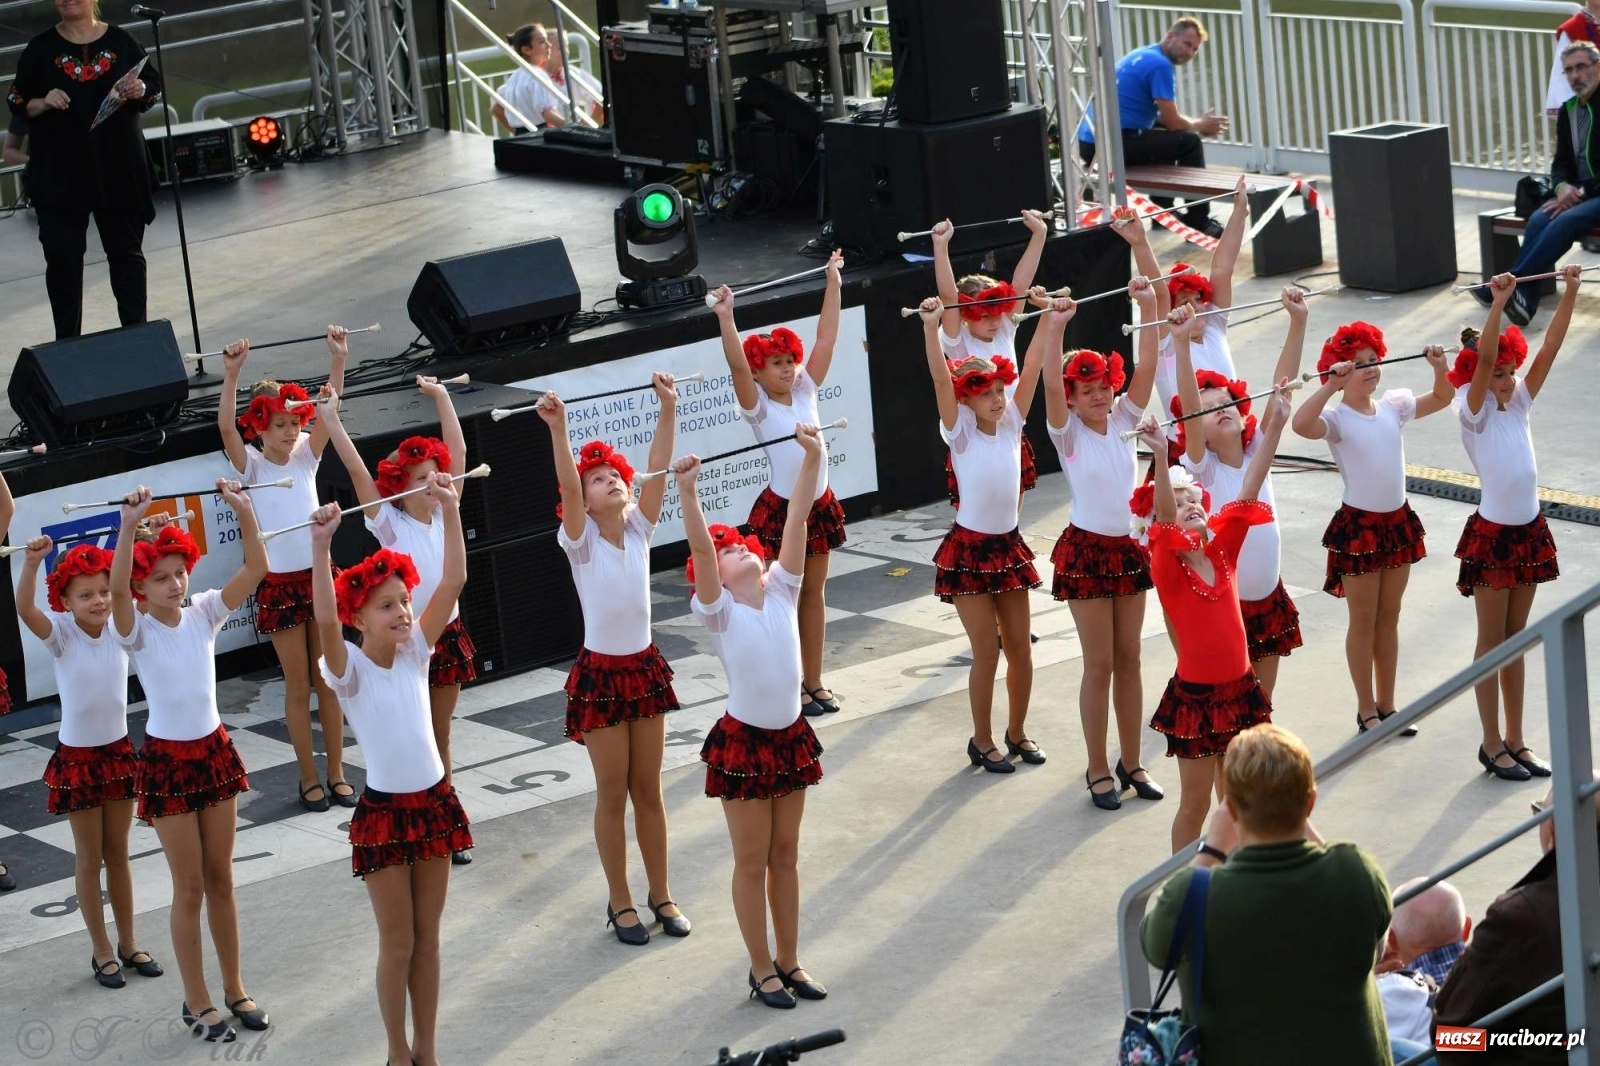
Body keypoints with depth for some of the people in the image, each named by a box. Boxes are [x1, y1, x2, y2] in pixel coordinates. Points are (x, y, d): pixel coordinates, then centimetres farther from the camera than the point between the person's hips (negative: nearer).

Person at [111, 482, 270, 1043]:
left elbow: (256, 569, -14)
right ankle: (197, 1001, 16)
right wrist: (129, 525, -45)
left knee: (220, 878, 14)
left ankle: (234, 987, 26)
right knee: (189, 887, 4)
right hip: (167, 761, -4)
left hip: (215, 751, 4)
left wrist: (244, 511, -28)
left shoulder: (203, 613, -2)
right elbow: (116, 587, -34)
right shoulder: (137, 628, -12)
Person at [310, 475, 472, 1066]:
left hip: (434, 802, 4)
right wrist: (321, 547, -45)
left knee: (427, 939, 14)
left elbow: (453, 582, -10)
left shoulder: (416, 651, -1)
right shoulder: (348, 669, -12)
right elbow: (325, 621, -34)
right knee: (398, 945, 6)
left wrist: (450, 510, -20)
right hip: (384, 812, -4)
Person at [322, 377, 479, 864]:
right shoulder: (389, 524, -10)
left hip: (447, 634, 5)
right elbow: (357, 470, -18)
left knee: (441, 737, 14)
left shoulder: (443, 514, 2)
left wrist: (442, 397, 2)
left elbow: (457, 452, 2)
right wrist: (330, 419, -21)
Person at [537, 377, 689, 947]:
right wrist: (557, 428, -40)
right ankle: (620, 902, 16)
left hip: (645, 668, 4)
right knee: (613, 792, 5)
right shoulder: (580, 541, -10)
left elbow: (657, 468, -12)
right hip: (600, 674, -4)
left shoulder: (639, 529, 0)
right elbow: (567, 485, -27)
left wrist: (668, 408, -23)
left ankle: (660, 894, 23)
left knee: (648, 788, 12)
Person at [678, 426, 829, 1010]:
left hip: (792, 737, 4)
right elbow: (699, 548, -25)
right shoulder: (717, 609, -11)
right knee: (752, 860, 7)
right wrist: (687, 489, -38)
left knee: (785, 855, 15)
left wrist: (812, 457, -18)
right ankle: (762, 968, 18)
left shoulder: (782, 590, -1)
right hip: (743, 743, -4)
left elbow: (797, 519, -10)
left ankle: (789, 961, 26)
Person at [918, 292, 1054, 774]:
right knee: (987, 652, -1)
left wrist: (1052, 322, -13)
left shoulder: (1011, 423, 2)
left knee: (1020, 648, 9)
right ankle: (982, 742, 13)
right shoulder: (960, 431, -10)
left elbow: (1031, 370, -4)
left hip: (1009, 546, 5)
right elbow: (941, 379, -24)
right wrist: (931, 327, -36)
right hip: (969, 549, -5)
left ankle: (1017, 731, 28)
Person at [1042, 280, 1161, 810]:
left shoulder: (1122, 422, 3)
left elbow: (1146, 367, -7)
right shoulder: (1067, 431, -8)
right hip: (1086, 551, -4)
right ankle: (1099, 769, 9)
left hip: (1128, 547, 4)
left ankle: (1131, 761, 19)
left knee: (1129, 658, 10)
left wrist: (1149, 308, -17)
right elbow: (1049, 384, -25)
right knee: (1099, 663, 0)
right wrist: (1055, 327, -35)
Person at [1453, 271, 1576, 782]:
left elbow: (1549, 349, -4)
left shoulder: (1518, 404, 5)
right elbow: (1483, 359, -28)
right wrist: (1499, 302, -37)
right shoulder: (1474, 411, -11)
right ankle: (1492, 745, 10)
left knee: (1516, 638, 13)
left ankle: (1515, 740, 20)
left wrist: (1570, 294, -14)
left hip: (1530, 530, 6)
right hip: (1492, 534, -6)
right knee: (1492, 641, 3)